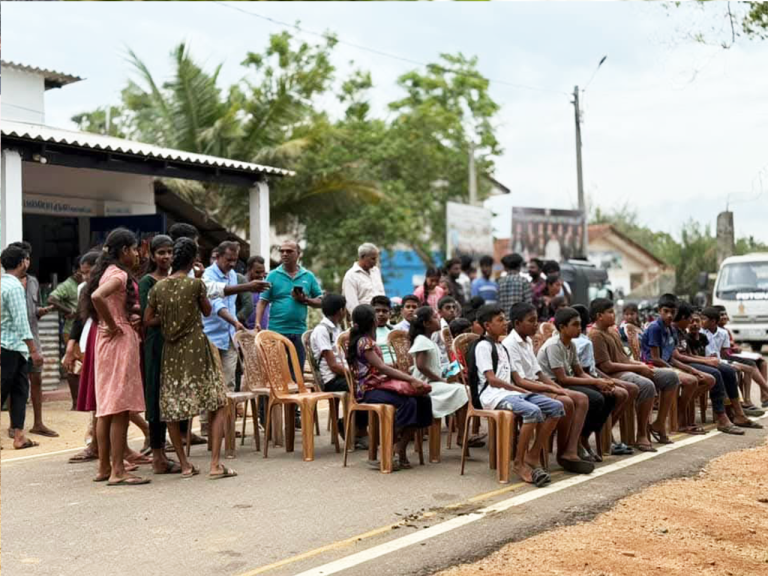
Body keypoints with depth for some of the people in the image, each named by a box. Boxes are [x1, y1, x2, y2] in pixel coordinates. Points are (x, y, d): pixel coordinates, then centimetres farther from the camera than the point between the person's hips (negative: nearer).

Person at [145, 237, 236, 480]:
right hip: (197, 348, -4)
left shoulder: (158, 288, 1)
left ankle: (185, 465, 13)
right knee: (218, 404, 4)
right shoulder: (195, 284, -9)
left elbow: (147, 321, 5)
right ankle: (215, 464, -4)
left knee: (171, 409, 12)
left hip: (171, 352, 4)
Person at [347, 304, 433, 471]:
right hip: (369, 390, -9)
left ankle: (400, 451, -13)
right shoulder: (363, 342, -9)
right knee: (408, 402, -30)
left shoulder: (368, 341, 19)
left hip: (379, 384, 9)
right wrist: (410, 379, -21)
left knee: (422, 398, -10)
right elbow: (381, 368, -18)